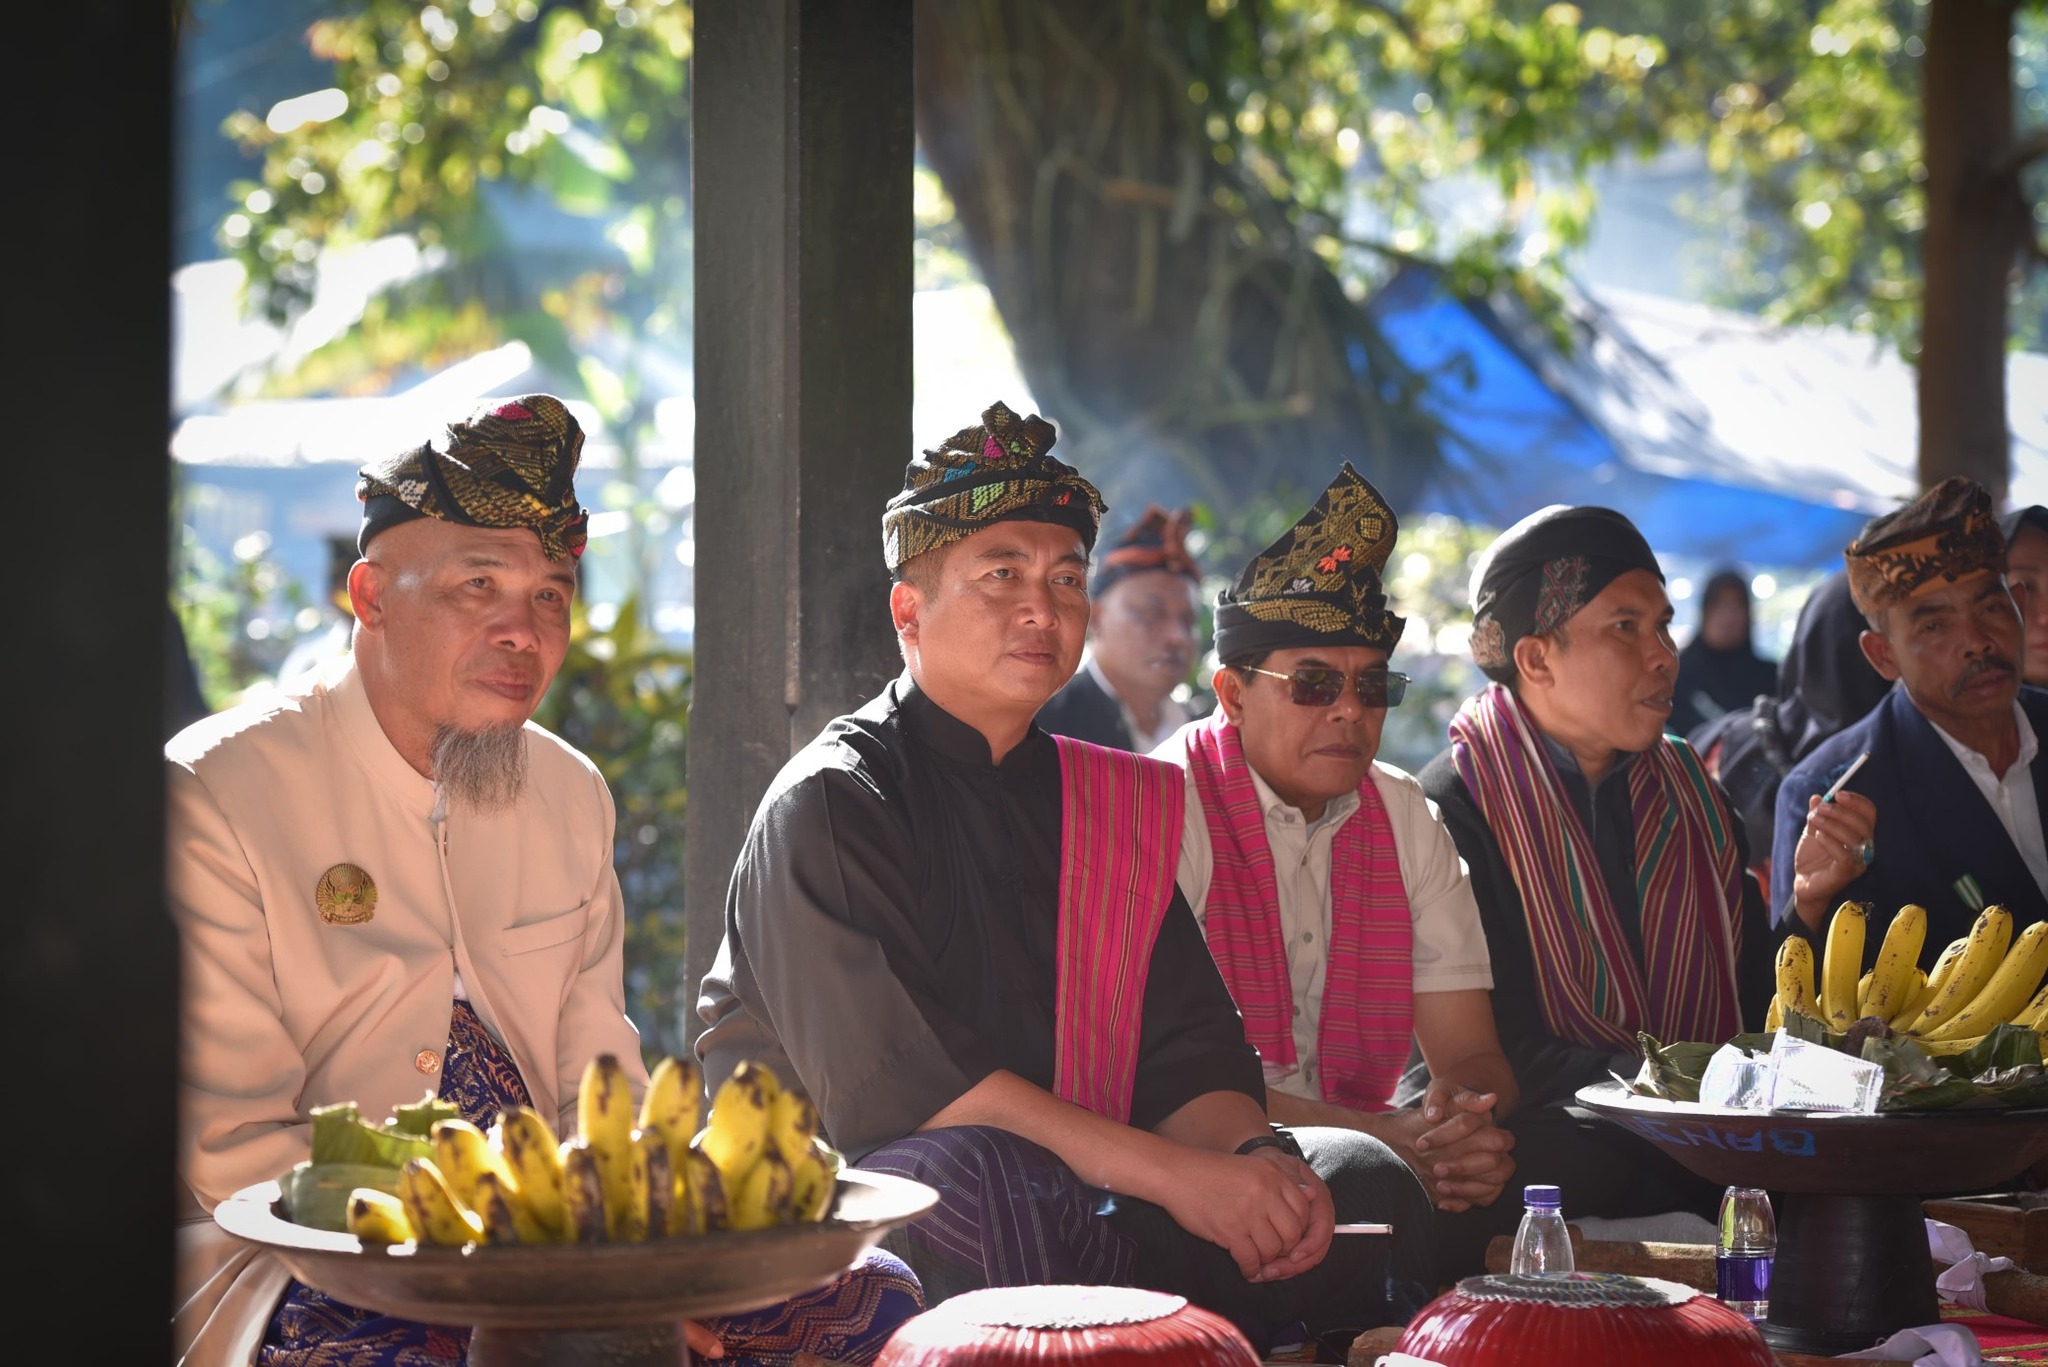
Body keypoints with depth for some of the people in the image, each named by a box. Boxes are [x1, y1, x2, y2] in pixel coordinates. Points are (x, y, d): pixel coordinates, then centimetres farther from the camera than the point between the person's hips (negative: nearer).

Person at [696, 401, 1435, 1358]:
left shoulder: (1117, 806, 15)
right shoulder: (828, 805, -7)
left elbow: (1186, 1054, 7)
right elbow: (897, 1083, -19)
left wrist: (1258, 1160, -18)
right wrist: (1174, 1175, -23)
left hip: (1073, 1207, 6)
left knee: (1363, 1182, -11)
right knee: (963, 1176, -39)